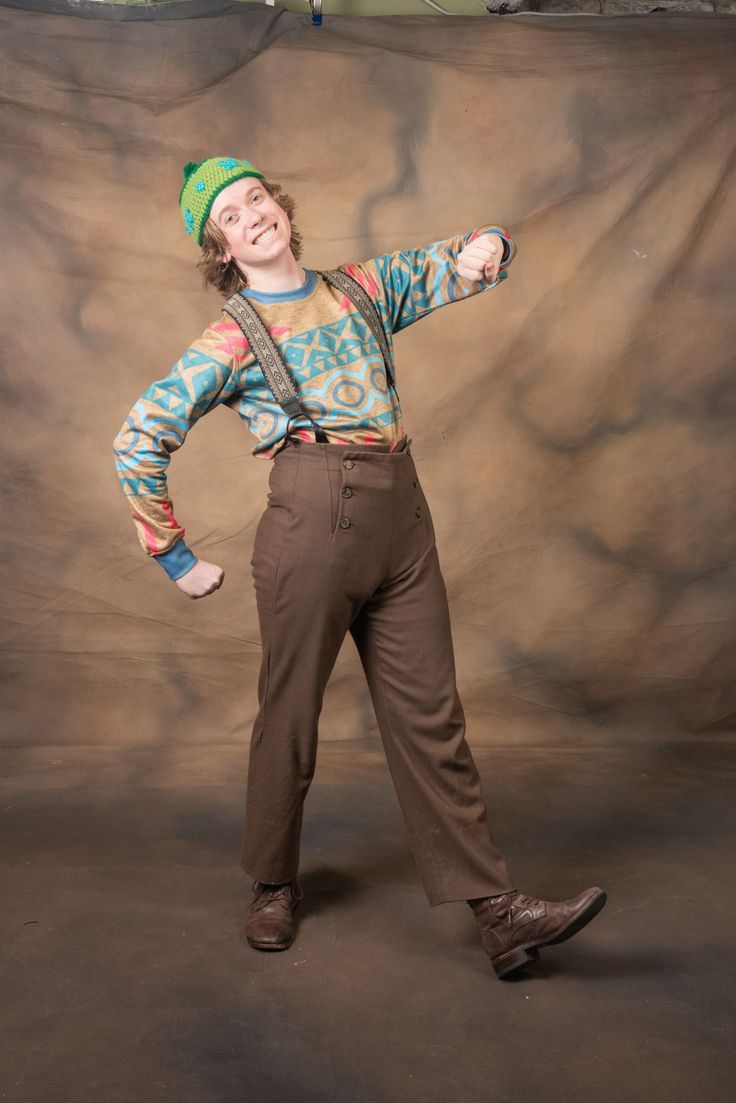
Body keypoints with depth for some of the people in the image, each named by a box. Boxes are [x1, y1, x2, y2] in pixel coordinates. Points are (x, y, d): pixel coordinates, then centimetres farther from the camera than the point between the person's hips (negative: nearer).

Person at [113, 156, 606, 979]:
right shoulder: (232, 337, 1)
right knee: (289, 716, 7)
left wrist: (485, 249, -1)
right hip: (311, 524, -4)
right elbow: (137, 441, -1)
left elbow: (469, 260, 24)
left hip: (402, 524, 4)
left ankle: (498, 913, 5)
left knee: (429, 718, 3)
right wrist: (175, 556, -1)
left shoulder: (362, 289, 15)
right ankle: (273, 886, 30)